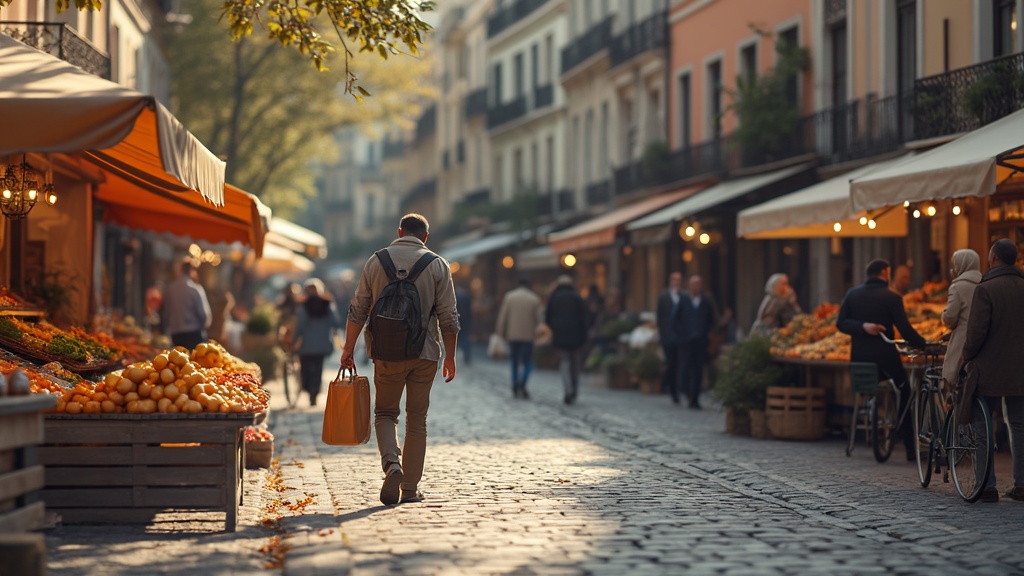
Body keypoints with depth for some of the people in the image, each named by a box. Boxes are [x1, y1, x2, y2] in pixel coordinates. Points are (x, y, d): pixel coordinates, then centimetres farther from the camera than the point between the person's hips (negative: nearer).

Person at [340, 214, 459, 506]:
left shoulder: (377, 261, 3)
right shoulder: (437, 265, 1)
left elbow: (357, 310, 2)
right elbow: (448, 317, -1)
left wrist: (348, 350, 7)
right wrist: (450, 357, 7)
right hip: (425, 354, 0)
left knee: (385, 413, 13)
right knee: (417, 420, 9)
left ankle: (392, 463, -13)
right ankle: (410, 488, 8)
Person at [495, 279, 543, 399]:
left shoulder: (509, 296, 1)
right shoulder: (535, 299, -1)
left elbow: (503, 316, -1)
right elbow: (538, 319, -2)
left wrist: (501, 333, 6)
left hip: (512, 335, 1)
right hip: (528, 335, -1)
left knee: (515, 362, 12)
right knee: (528, 363, 4)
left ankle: (515, 389, 12)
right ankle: (522, 384, -20)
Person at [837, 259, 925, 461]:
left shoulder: (852, 294, 6)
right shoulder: (892, 297, -7)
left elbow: (841, 323, -4)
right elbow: (905, 330, -10)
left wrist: (863, 327, -13)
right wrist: (924, 345, 1)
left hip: (859, 357, 4)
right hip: (884, 357, -4)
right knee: (904, 393, 13)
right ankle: (911, 447, 10)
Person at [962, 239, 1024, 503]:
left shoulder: (985, 289, -14)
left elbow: (977, 331, -17)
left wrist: (967, 356, -2)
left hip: (989, 371, -5)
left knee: (982, 427, 2)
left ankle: (987, 487, -2)